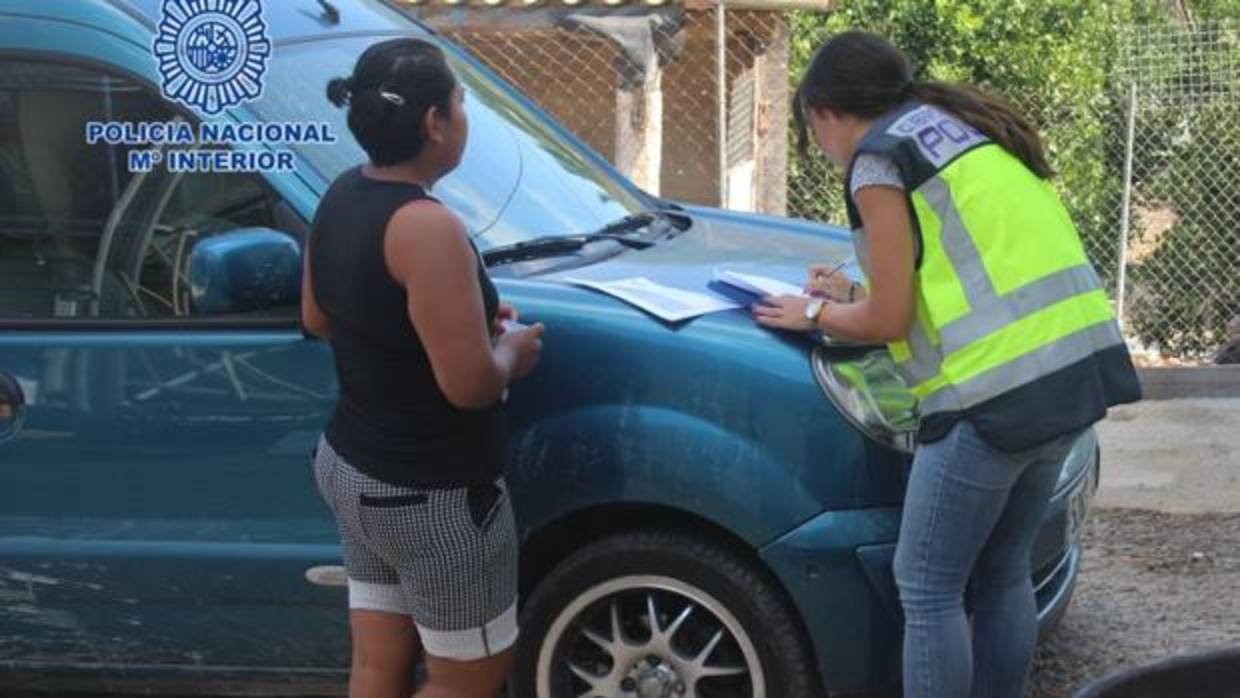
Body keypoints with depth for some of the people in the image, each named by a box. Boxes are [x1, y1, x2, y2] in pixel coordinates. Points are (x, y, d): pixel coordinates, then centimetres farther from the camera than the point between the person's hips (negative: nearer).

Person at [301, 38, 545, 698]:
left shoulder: (341, 197, 2)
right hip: (429, 494, -9)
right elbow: (470, 383, -27)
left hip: (352, 468, 9)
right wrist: (511, 351, -7)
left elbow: (316, 318, 16)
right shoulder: (426, 227, -26)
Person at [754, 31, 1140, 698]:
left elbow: (889, 321, -5)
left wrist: (815, 313, 13)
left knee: (927, 592, 2)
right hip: (1074, 369, 9)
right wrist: (856, 295, 24)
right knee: (1003, 576, 19)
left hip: (997, 392, -9)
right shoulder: (964, 130, 21)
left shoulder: (879, 157, -5)